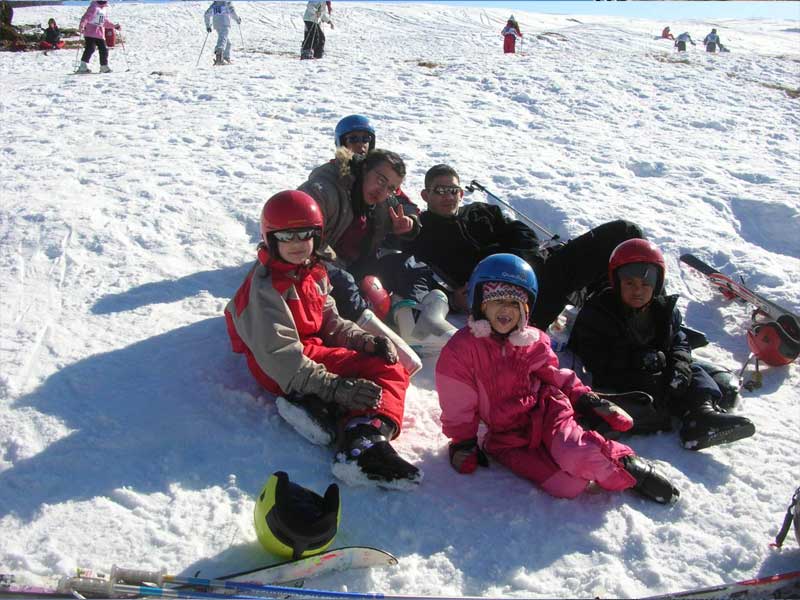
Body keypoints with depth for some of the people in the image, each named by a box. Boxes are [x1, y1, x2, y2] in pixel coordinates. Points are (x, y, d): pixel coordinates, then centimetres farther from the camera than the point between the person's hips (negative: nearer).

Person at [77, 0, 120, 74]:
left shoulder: (105, 8, 15)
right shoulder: (94, 7, -9)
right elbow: (86, 17, -19)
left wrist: (114, 26, 28)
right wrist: (81, 25, -33)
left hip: (100, 34, 8)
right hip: (90, 33, -7)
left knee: (104, 50, 8)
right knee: (90, 49, -16)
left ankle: (104, 67, 23)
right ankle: (83, 67, -15)